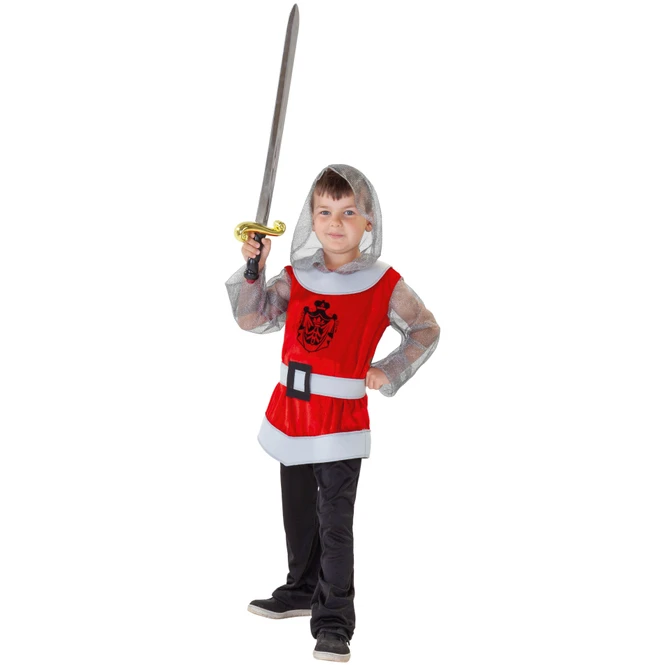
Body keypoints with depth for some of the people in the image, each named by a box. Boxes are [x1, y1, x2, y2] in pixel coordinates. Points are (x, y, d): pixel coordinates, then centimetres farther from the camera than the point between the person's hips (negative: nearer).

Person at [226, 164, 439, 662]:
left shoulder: (385, 286, -6)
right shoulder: (295, 278, 3)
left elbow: (426, 330, 5)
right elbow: (252, 318, -5)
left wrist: (389, 373, -5)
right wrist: (254, 267, -17)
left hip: (341, 420, -5)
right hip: (290, 413, 5)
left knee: (335, 524, -4)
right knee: (298, 515, 20)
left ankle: (334, 622, 4)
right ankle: (302, 591, 39)